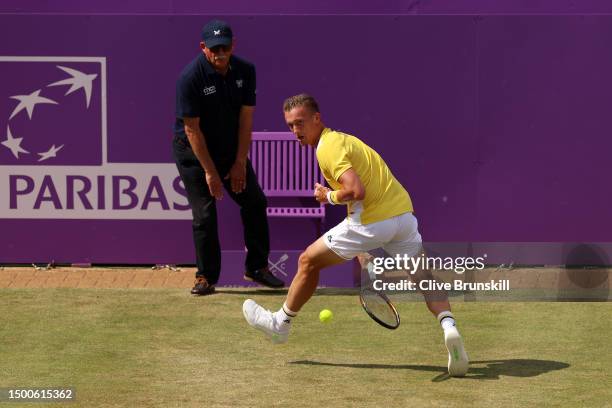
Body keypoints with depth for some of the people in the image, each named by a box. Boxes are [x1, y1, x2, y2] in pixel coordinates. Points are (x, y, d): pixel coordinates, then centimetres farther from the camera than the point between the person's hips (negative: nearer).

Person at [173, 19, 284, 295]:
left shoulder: (245, 71, -9)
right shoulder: (190, 78, -24)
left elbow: (245, 119, -6)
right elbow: (192, 129, -21)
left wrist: (240, 163, -9)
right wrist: (210, 172, -21)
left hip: (231, 149, 5)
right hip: (194, 153, -5)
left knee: (255, 203, 4)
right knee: (205, 215, -8)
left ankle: (257, 267, 16)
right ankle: (206, 277, 2)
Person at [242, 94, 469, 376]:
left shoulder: (328, 148, -11)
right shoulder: (341, 139, 20)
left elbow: (357, 191, -24)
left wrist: (329, 197, -3)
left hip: (372, 222, -8)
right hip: (403, 214, 8)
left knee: (308, 261, 10)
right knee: (424, 278, 10)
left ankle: (281, 323, 25)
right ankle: (448, 326, -18)